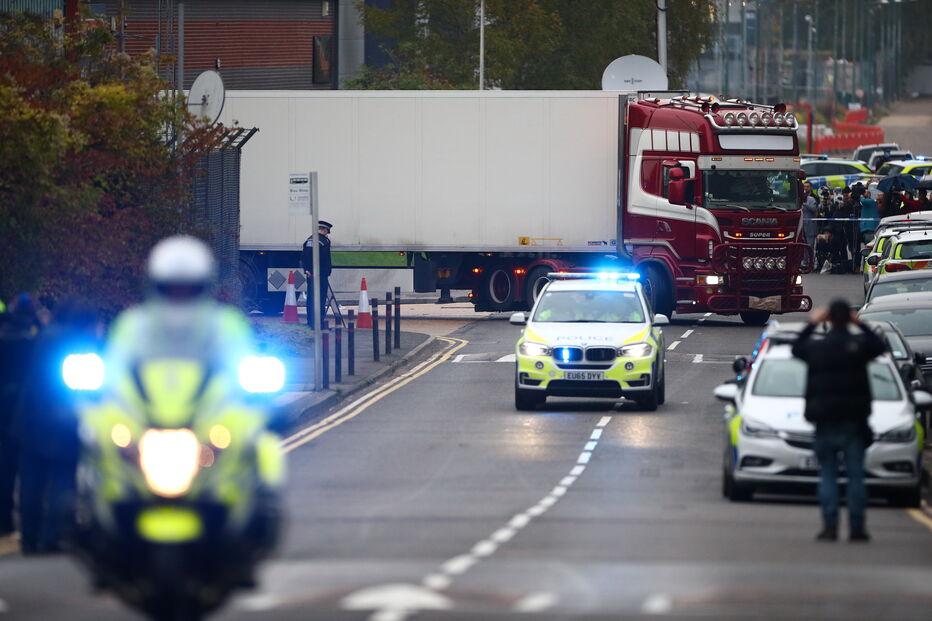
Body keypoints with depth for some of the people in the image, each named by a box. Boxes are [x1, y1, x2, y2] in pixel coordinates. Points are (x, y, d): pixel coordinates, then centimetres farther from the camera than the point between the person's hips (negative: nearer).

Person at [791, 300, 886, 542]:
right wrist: (860, 325, 22)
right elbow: (879, 346, 16)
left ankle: (829, 526, -5)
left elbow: (796, 348, 19)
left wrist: (812, 324, 26)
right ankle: (856, 527, -1)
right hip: (853, 422, 0)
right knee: (855, 474, 3)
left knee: (827, 475, 5)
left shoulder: (817, 347, -3)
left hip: (825, 422, 0)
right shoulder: (860, 345, -6)